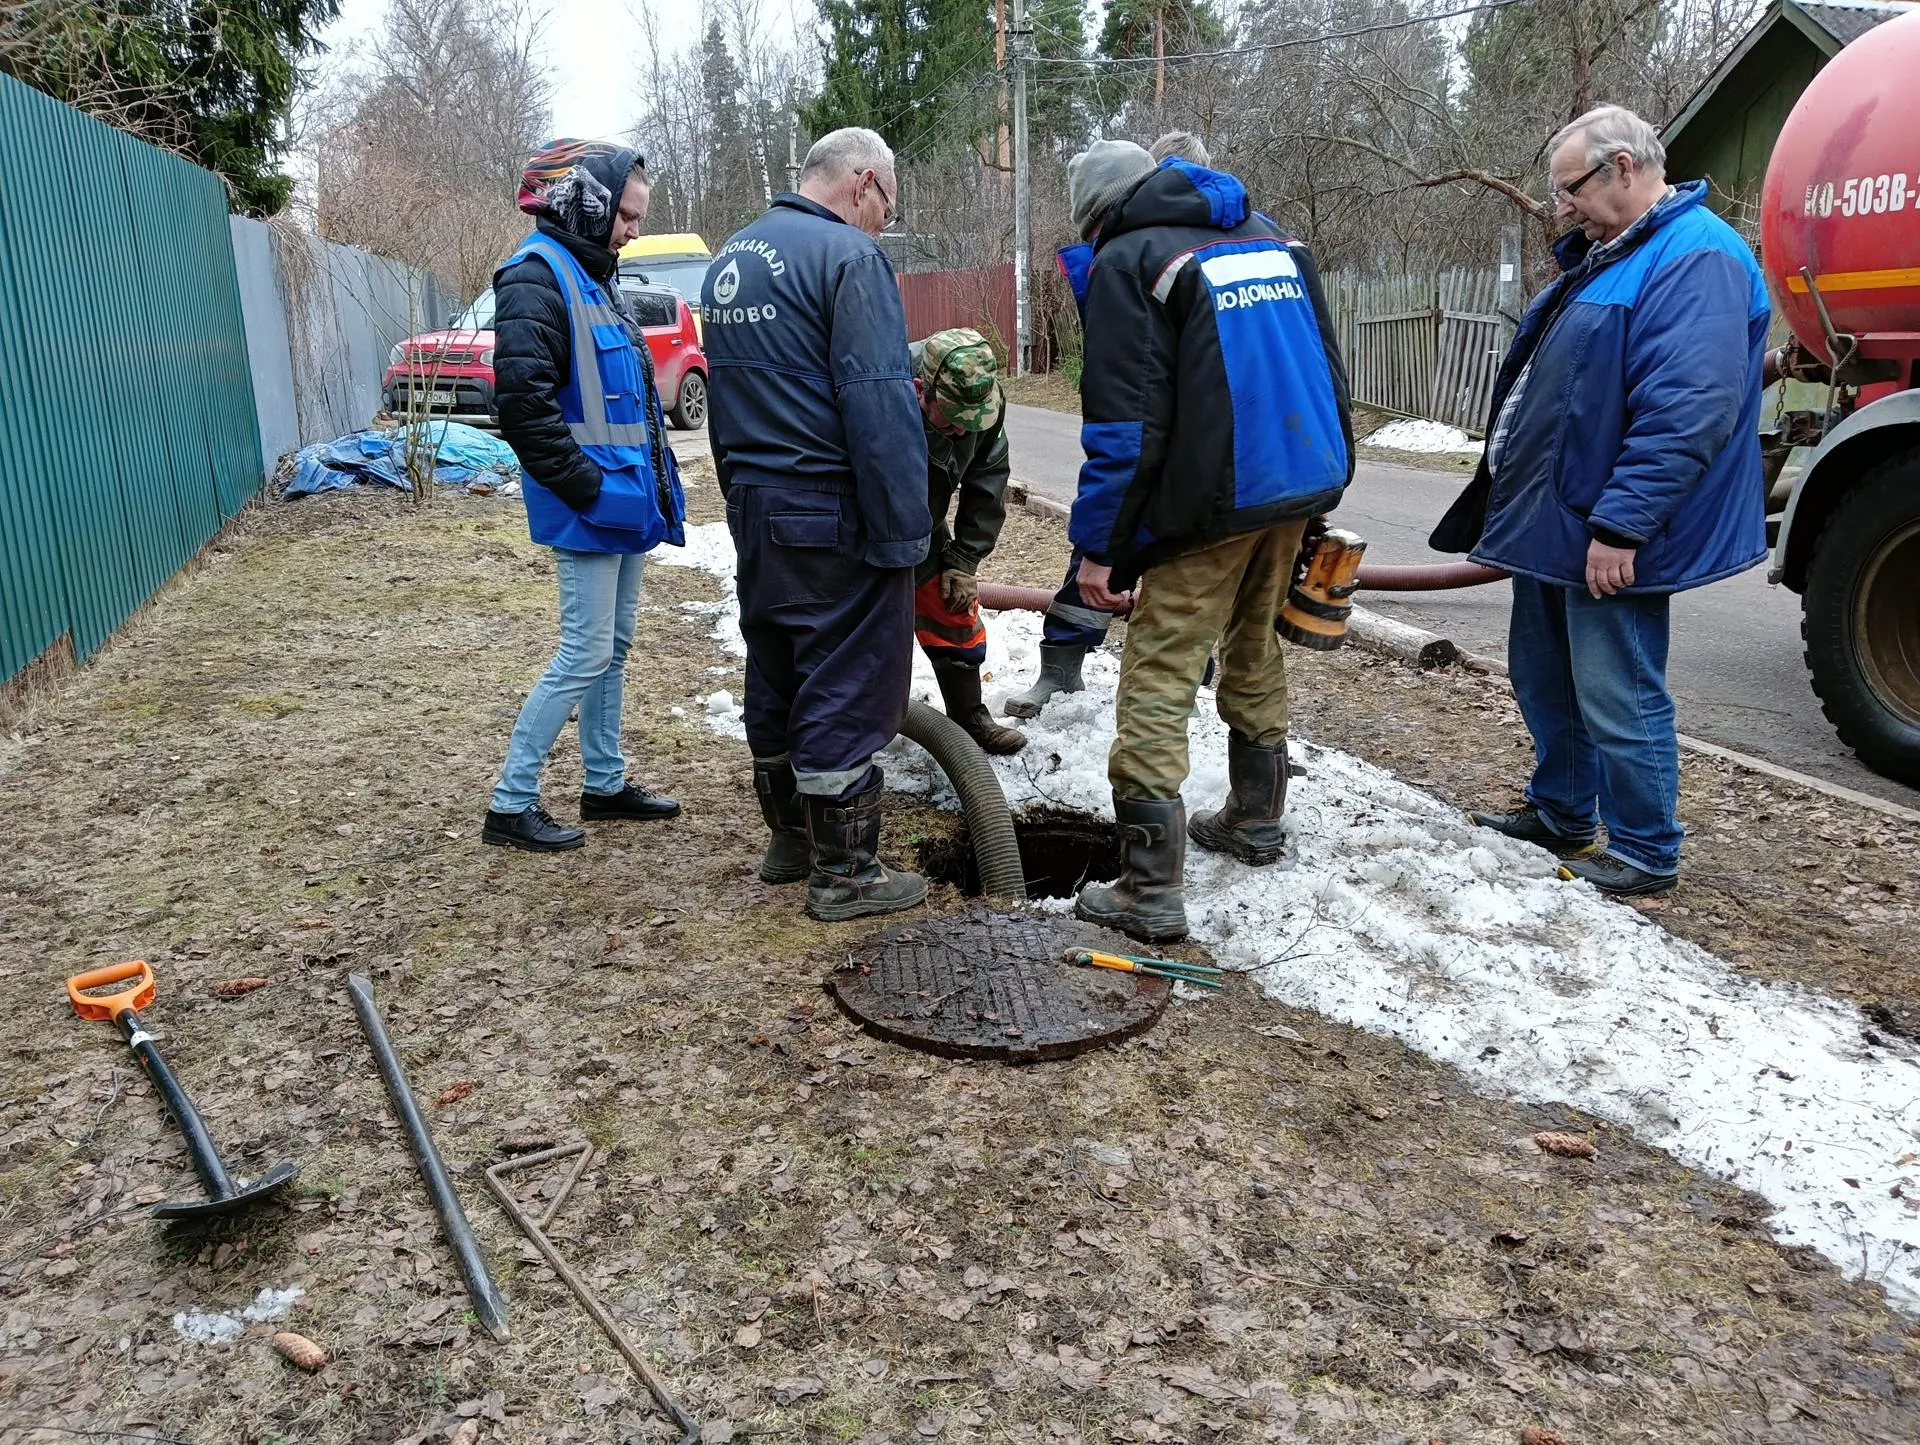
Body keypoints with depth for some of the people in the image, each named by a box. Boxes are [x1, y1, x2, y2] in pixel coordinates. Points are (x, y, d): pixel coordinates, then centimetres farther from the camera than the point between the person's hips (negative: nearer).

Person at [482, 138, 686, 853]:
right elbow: (522, 400, -24)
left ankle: (606, 783, 28)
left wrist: (654, 485, 14)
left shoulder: (592, 276, 17)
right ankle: (510, 805, 4)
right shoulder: (536, 278, -14)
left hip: (626, 500, 10)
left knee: (612, 647, 15)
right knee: (585, 656, -6)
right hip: (590, 511, -10)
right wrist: (585, 485, -21)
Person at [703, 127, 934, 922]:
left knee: (775, 675, 16)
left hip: (754, 508, 9)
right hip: (833, 516, -9)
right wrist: (905, 531, -18)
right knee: (847, 686, -1)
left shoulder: (729, 260, 15)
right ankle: (844, 872, 8)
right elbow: (881, 406, -20)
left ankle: (789, 839, 30)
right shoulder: (847, 254, -13)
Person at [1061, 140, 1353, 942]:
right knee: (1254, 654, 24)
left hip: (1208, 505, -8)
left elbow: (1122, 422, -13)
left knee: (1156, 683, -4)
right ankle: (1255, 821, 38)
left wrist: (1098, 545, -9)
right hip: (1300, 489, 8)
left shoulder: (1127, 260, -5)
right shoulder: (1273, 238, 17)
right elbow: (1329, 370, 19)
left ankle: (1150, 891, -4)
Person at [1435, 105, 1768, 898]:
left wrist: (1619, 526, -27)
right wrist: (1519, 499, 22)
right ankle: (1560, 812, 36)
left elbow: (1688, 411, -26)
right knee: (1544, 677, 19)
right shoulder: (1605, 254, 16)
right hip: (1552, 520, 10)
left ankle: (1644, 853, 15)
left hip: (1605, 538, -10)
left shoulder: (1696, 260, -17)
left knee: (1617, 698, -1)